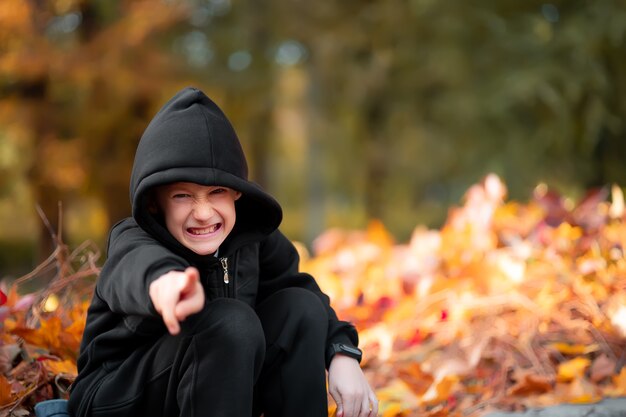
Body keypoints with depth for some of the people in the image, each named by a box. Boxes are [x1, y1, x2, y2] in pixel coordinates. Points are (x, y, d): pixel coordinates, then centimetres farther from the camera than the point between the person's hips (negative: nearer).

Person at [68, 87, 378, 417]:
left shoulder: (251, 233, -7)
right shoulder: (131, 239, -23)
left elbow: (295, 286, 9)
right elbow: (138, 261, -49)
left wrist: (342, 354, -9)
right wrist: (163, 279, -76)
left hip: (216, 389, 6)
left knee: (300, 307, -11)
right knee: (231, 321, -31)